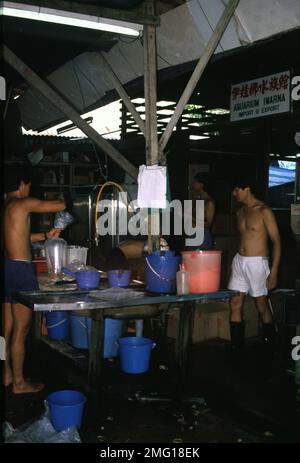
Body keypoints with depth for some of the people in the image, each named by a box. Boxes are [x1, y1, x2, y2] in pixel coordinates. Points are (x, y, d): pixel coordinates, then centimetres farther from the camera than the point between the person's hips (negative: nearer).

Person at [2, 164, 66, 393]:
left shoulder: (6, 207, 14)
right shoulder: (24, 203, -12)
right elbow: (60, 206, -7)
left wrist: (46, 235, 27)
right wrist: (60, 199, 16)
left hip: (8, 268, 9)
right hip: (21, 270, -9)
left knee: (8, 328, 16)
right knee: (21, 330, -1)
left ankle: (7, 374, 27)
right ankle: (19, 383, 8)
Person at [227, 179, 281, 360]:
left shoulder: (264, 211, -10)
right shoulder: (241, 211, 11)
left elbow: (277, 242, -11)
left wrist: (274, 272, -16)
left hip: (257, 262, -7)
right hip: (239, 260, 7)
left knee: (262, 306, 4)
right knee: (235, 304, 4)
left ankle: (271, 349, 21)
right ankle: (236, 347, 12)